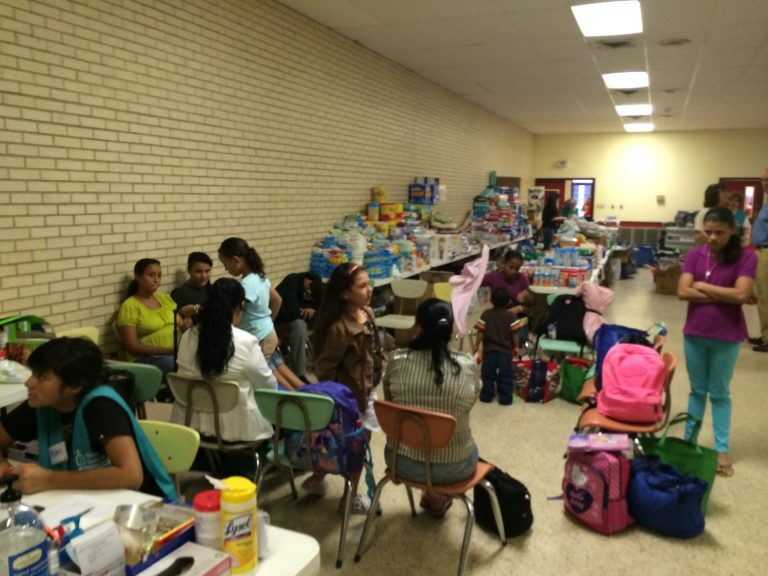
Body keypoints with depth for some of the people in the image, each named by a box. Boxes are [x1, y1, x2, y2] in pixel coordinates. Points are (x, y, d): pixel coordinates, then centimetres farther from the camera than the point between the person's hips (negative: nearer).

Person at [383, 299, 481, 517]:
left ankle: (431, 495, 49)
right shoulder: (468, 366, -14)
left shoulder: (398, 359, -13)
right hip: (454, 467, 0)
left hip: (403, 461, 1)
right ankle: (437, 499, 48)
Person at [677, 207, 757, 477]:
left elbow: (741, 294, -20)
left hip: (726, 336, -2)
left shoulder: (746, 257, -9)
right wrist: (724, 296, -15)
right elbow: (683, 292, -11)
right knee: (697, 390, 15)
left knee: (720, 393, 10)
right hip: (695, 333, 2)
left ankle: (722, 449, 21)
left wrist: (702, 285, -12)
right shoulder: (695, 255, -2)